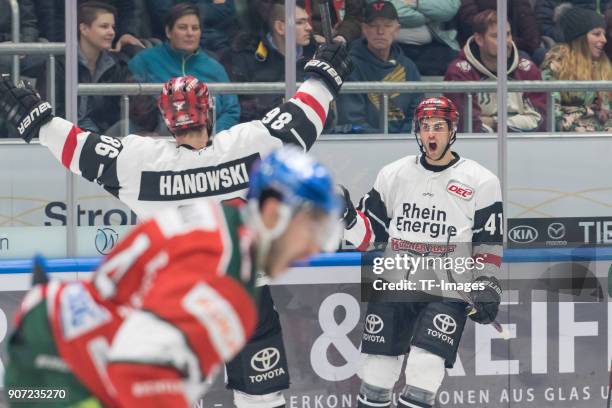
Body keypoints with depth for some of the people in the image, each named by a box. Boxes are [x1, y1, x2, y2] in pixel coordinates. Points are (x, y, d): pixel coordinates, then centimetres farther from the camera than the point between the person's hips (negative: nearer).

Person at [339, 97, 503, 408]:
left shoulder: (481, 182, 1)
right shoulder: (393, 174, 9)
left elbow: (488, 244, 2)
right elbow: (370, 233, 11)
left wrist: (487, 287, -8)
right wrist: (346, 216, -7)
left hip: (447, 291, -3)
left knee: (424, 369, -17)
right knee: (376, 371, 2)